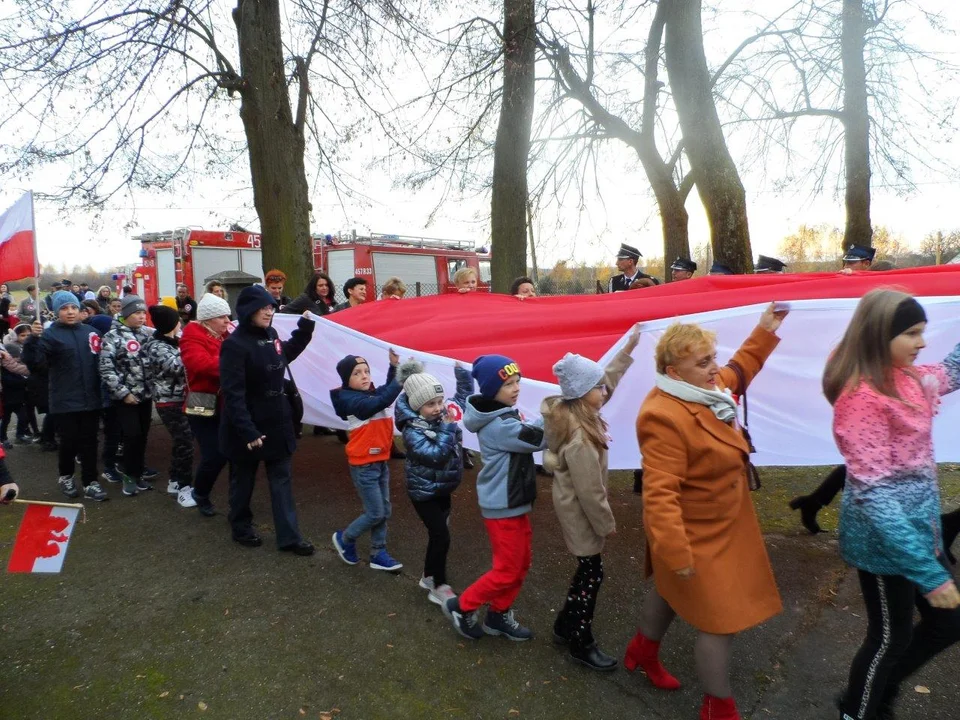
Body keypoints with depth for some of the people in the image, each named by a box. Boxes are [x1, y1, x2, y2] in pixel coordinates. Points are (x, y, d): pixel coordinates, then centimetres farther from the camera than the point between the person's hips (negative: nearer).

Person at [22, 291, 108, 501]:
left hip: (91, 399, 3)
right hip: (65, 401, -3)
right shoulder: (50, 334, -6)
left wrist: (103, 390, 8)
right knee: (69, 441, 5)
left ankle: (90, 483, 15)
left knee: (89, 441, 7)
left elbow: (100, 361, 16)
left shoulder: (90, 332, 7)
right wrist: (33, 339, -31)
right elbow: (35, 364, -18)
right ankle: (65, 476, 29)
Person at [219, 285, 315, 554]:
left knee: (281, 478, 8)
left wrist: (305, 327, 15)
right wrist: (248, 431, -29)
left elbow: (285, 356, 25)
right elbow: (233, 393, -24)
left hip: (276, 421, 7)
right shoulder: (235, 344, -20)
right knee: (243, 479, 13)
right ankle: (241, 528, 34)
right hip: (247, 425, -7)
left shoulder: (270, 335, 3)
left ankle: (289, 536, 14)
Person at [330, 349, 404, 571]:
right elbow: (380, 402, -36)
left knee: (384, 511, 11)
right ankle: (344, 539, 24)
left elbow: (387, 390, 22)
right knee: (375, 514, -1)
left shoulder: (372, 393, 3)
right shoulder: (350, 400, -20)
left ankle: (378, 554, 24)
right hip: (364, 465, -8)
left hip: (381, 462, 8)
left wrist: (394, 367, 4)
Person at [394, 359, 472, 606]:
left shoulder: (444, 414, -6)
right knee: (441, 537, -5)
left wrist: (460, 370, -1)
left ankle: (429, 577, 37)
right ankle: (439, 587, 12)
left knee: (437, 534, 18)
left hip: (443, 489, 7)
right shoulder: (412, 431, -25)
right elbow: (437, 456, -34)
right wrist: (448, 427, -33)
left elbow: (465, 393, 9)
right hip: (424, 493, -7)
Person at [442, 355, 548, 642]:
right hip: (502, 507, -9)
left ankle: (498, 615, 32)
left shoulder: (503, 415, 8)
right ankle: (462, 607, 20)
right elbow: (536, 439, -26)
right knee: (508, 570, 3)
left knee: (521, 564, 17)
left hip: (514, 503, 10)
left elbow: (529, 437, 3)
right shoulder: (498, 425, -24)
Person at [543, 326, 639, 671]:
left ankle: (565, 625, 37)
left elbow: (607, 381, 9)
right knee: (592, 573, 6)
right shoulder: (579, 440, -33)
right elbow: (589, 492, -26)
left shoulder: (572, 413, -5)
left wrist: (628, 348, 10)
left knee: (587, 570, 22)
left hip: (576, 509, 9)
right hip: (580, 513, -9)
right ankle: (581, 644, 24)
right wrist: (606, 524, -12)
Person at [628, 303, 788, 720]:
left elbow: (739, 371, 20)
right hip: (696, 536, -10)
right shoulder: (666, 418, -35)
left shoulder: (706, 389, -4)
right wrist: (676, 552, -35)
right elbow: (660, 494, -36)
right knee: (720, 619, 4)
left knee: (669, 591, 28)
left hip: (715, 527, 10)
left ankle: (642, 653, 52)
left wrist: (765, 332, 12)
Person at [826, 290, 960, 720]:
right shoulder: (862, 399, -27)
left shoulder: (908, 378, 1)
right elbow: (874, 495, -29)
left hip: (919, 527, 9)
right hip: (885, 539, -9)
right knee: (891, 636, 11)